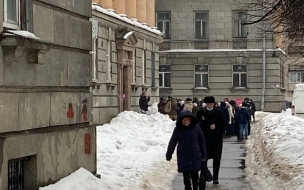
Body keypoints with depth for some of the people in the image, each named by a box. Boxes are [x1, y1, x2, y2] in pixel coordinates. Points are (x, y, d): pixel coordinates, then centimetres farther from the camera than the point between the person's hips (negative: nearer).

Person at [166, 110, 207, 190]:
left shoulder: (196, 127, -5)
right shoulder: (178, 129, -5)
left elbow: (202, 141, 3)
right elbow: (172, 142, 3)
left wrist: (204, 154, 5)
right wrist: (168, 154, 5)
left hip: (195, 155, 0)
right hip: (183, 156, 0)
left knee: (195, 174, 5)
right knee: (186, 175, 5)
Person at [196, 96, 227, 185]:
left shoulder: (219, 113, 5)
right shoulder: (200, 113, 2)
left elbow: (224, 124, 4)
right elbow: (199, 124, -2)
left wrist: (215, 126, -11)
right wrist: (209, 127, -12)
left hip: (217, 138, 1)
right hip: (205, 138, -1)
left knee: (216, 158, 2)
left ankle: (215, 178, 8)